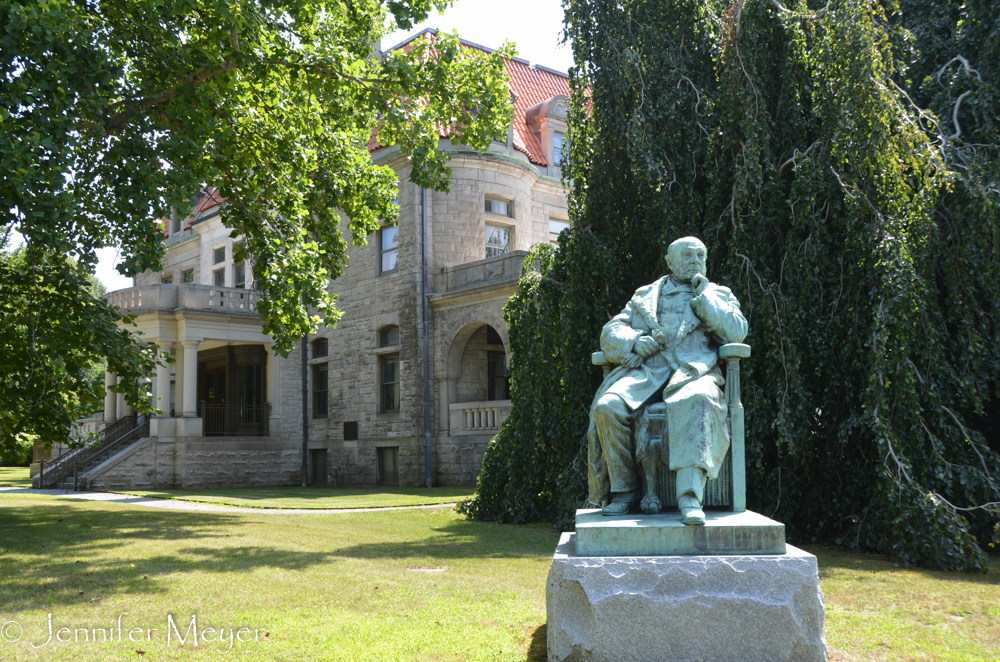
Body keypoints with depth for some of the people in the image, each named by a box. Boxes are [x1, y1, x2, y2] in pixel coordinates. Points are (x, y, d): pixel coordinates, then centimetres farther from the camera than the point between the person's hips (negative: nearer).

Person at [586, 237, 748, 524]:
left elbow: (737, 332, 7)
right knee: (607, 406, -29)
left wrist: (704, 296, 5)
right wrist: (633, 341, -4)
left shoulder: (719, 294, 25)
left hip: (694, 370, -2)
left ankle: (690, 495, -46)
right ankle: (624, 490, -17)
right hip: (647, 369, 2)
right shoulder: (645, 295, 27)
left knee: (698, 399, -40)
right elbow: (611, 331, 18)